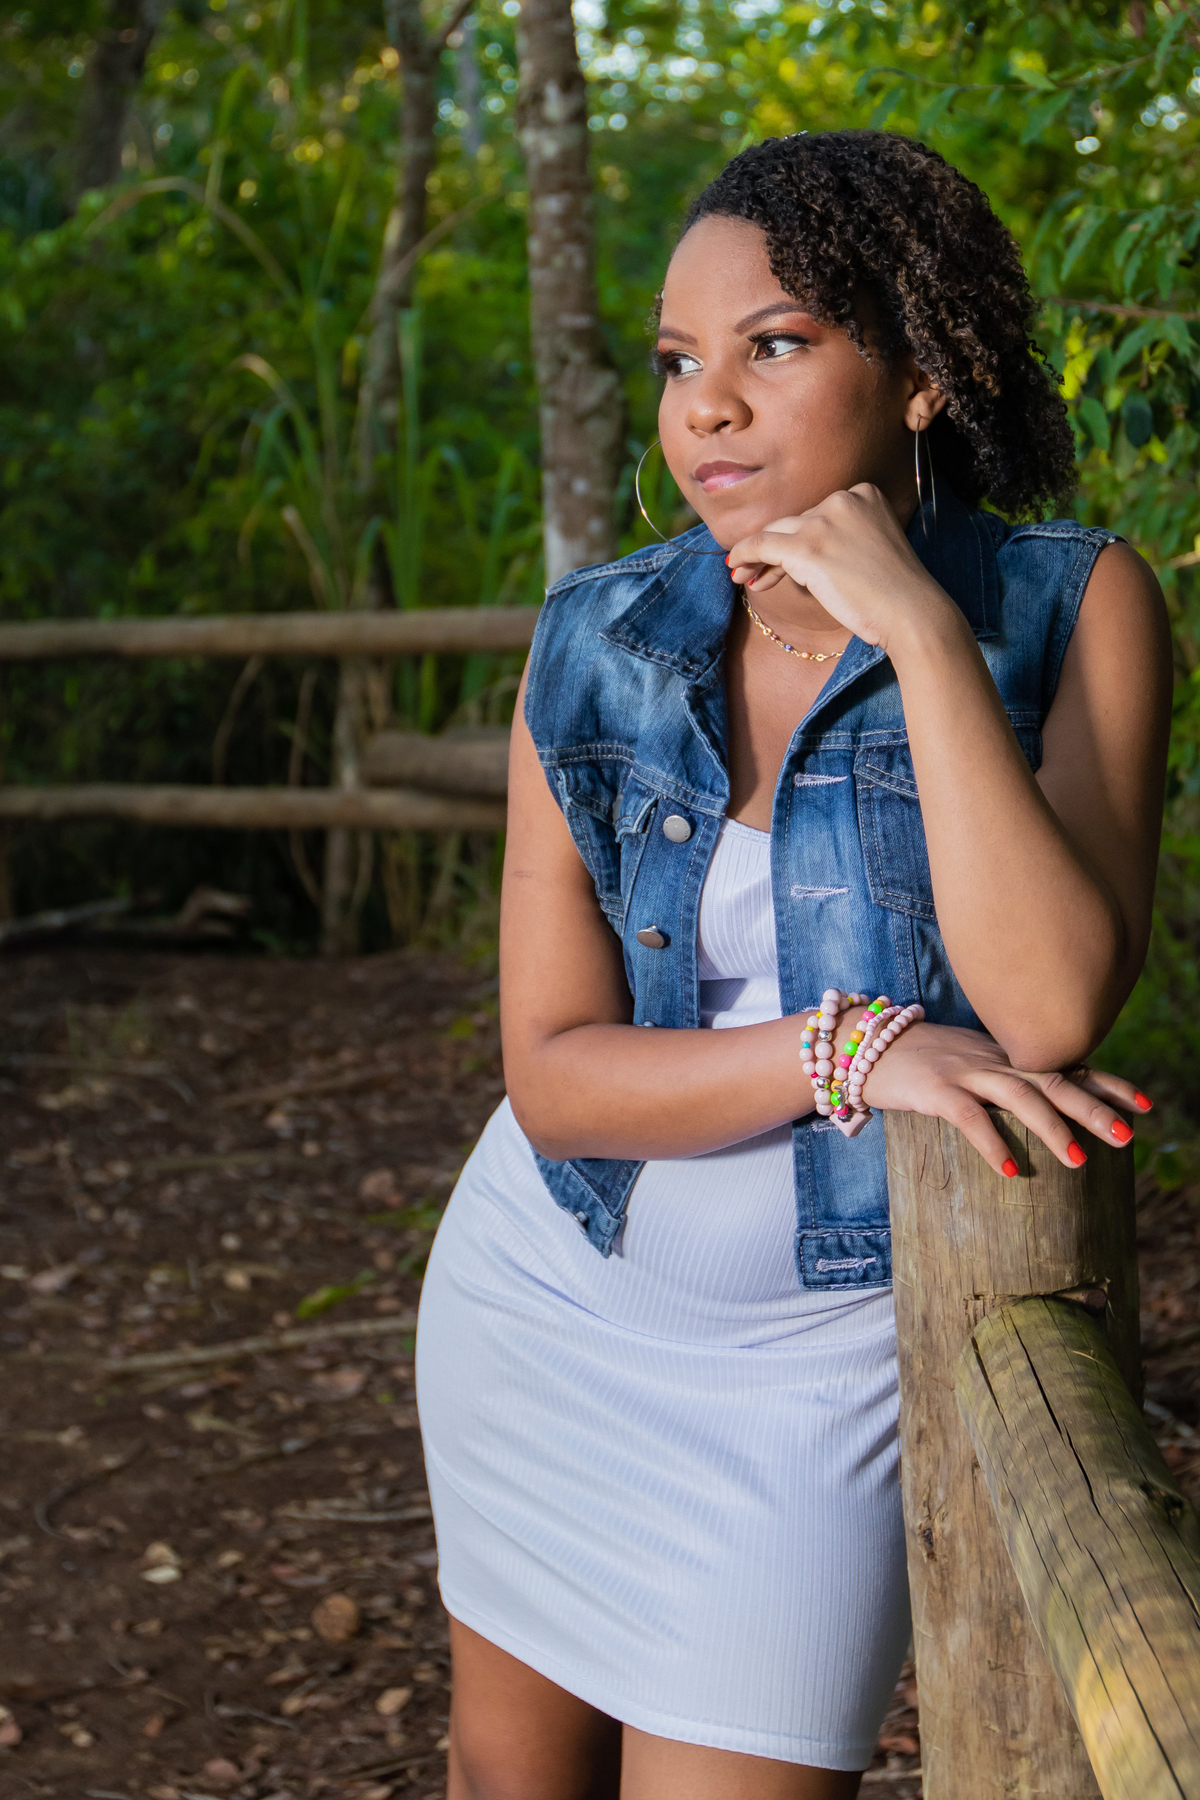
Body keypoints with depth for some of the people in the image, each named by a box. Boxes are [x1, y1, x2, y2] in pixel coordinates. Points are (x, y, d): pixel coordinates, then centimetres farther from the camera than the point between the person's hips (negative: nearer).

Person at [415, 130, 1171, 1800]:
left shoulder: (1073, 606, -15)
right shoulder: (595, 646, -9)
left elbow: (1054, 1005, -28)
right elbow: (553, 1077, -13)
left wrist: (918, 631, -29)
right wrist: (849, 1050, -28)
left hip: (818, 1355, -3)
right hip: (545, 1293, 3)